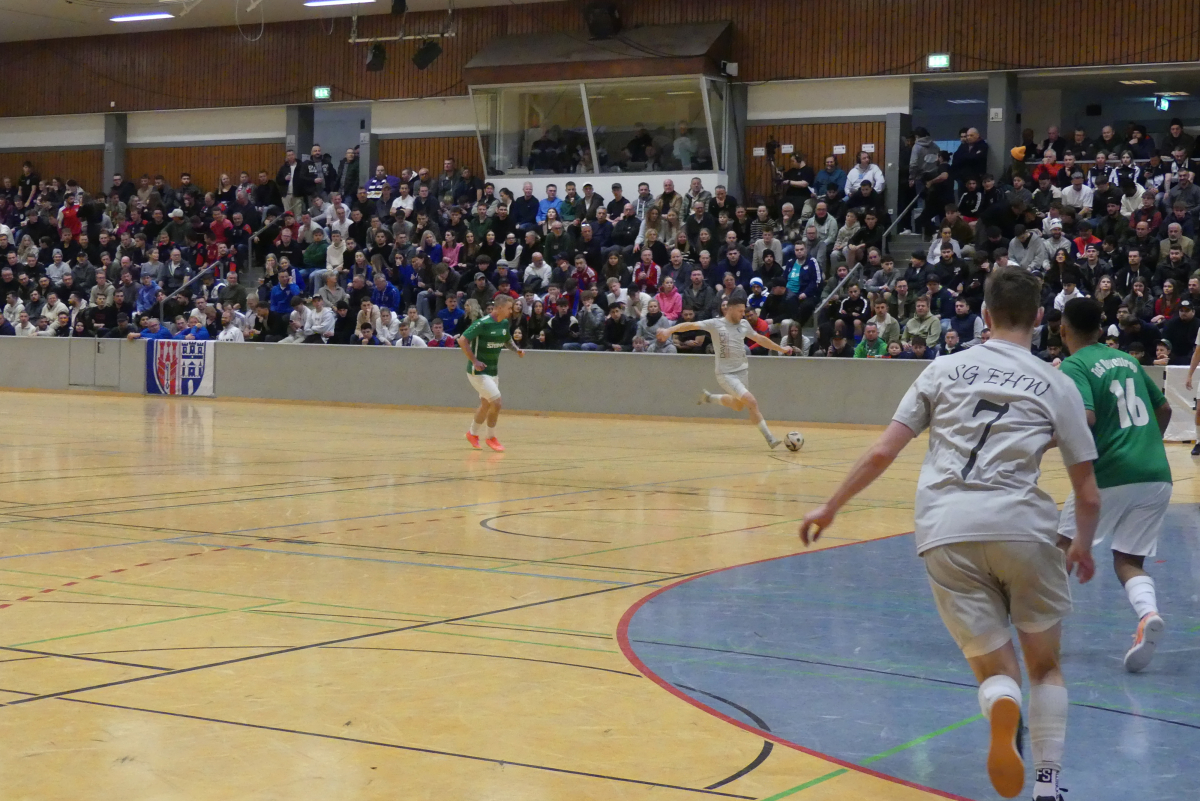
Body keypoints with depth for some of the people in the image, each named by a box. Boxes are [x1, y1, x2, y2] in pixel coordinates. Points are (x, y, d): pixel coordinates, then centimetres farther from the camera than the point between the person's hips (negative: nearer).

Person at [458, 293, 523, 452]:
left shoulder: (505, 323, 4)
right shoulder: (482, 323, -20)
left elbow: (507, 340, 23)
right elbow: (462, 340, -21)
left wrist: (516, 350, 2)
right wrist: (474, 361, -23)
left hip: (493, 370, 8)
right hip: (478, 372, -8)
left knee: (486, 405, 17)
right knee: (496, 402, -14)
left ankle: (473, 433, 38)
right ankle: (490, 437, 4)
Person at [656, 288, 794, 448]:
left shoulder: (744, 324, 6)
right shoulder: (715, 324, -11)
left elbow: (760, 339, 20)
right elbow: (691, 325, -20)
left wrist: (781, 349, 27)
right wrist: (670, 330, -34)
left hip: (742, 370, 7)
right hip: (726, 373, -7)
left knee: (738, 406, 20)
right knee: (752, 402, -18)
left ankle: (709, 398, 43)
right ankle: (769, 438, -9)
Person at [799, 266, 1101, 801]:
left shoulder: (944, 369, 15)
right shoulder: (1057, 385, 11)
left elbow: (882, 453, 10)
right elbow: (1088, 495, 12)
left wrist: (830, 507, 22)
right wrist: (1083, 547, 31)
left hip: (945, 535, 1)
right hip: (1022, 527, -1)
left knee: (994, 667, 9)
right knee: (1045, 666, 21)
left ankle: (1002, 709, -25)